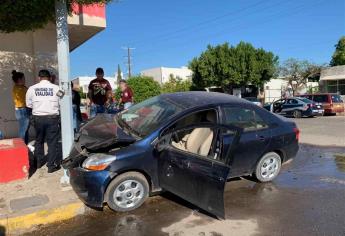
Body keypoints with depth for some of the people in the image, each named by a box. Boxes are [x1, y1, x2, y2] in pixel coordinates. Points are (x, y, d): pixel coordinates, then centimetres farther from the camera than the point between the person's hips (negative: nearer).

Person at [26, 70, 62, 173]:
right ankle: (51, 165, 5)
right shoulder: (56, 88, -7)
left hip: (38, 117, 3)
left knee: (39, 140, 20)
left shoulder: (32, 88, 0)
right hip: (52, 117, -2)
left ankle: (39, 161, 32)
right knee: (52, 141, 3)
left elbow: (29, 104, 9)